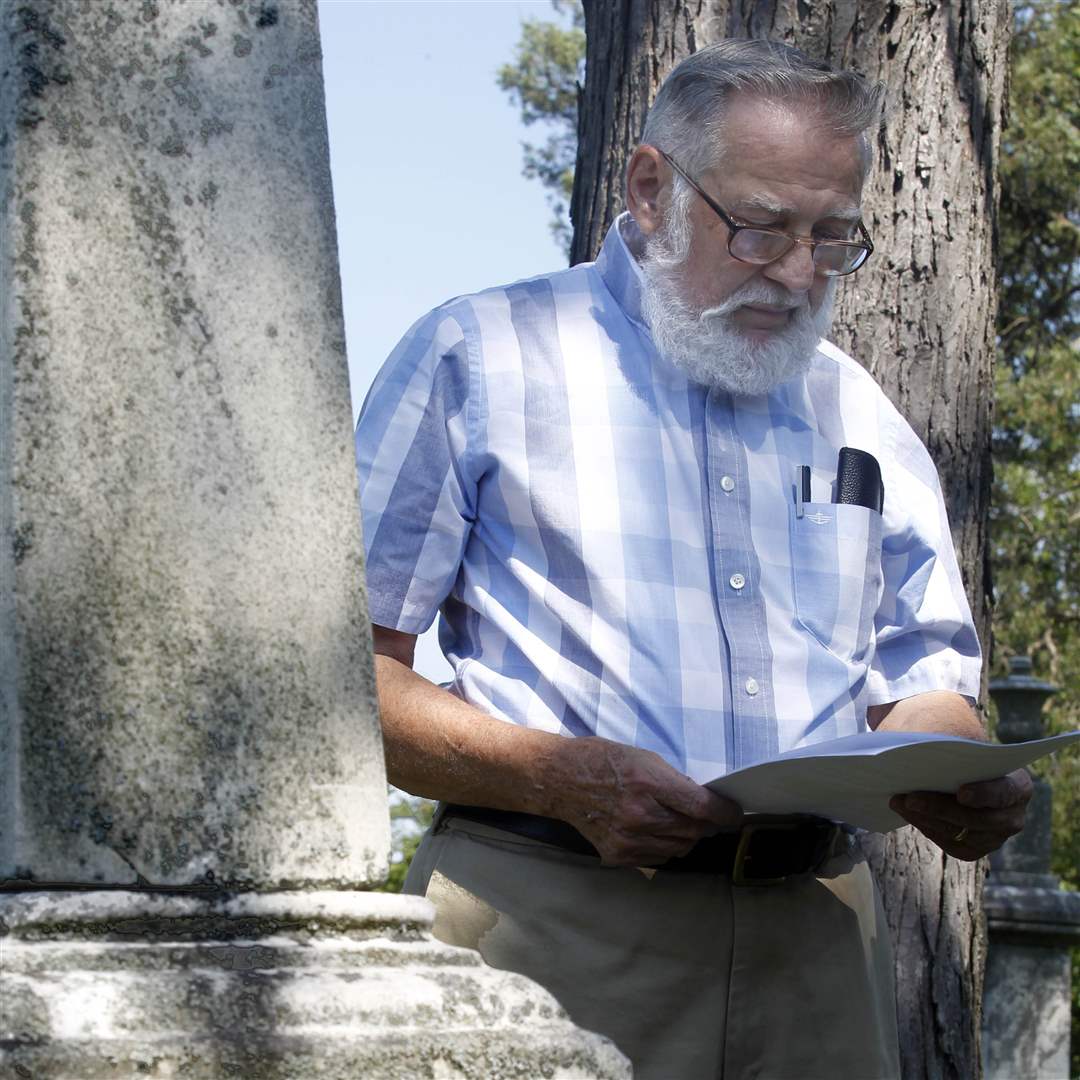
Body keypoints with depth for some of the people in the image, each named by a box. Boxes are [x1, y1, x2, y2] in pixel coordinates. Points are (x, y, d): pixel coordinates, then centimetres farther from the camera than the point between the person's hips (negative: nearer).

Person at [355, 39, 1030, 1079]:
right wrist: (563, 780, -19)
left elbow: (919, 680, 23)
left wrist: (963, 783, -1)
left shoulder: (859, 415, 19)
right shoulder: (478, 360, 3)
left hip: (814, 931, 4)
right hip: (549, 916, -4)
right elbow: (347, 672, -3)